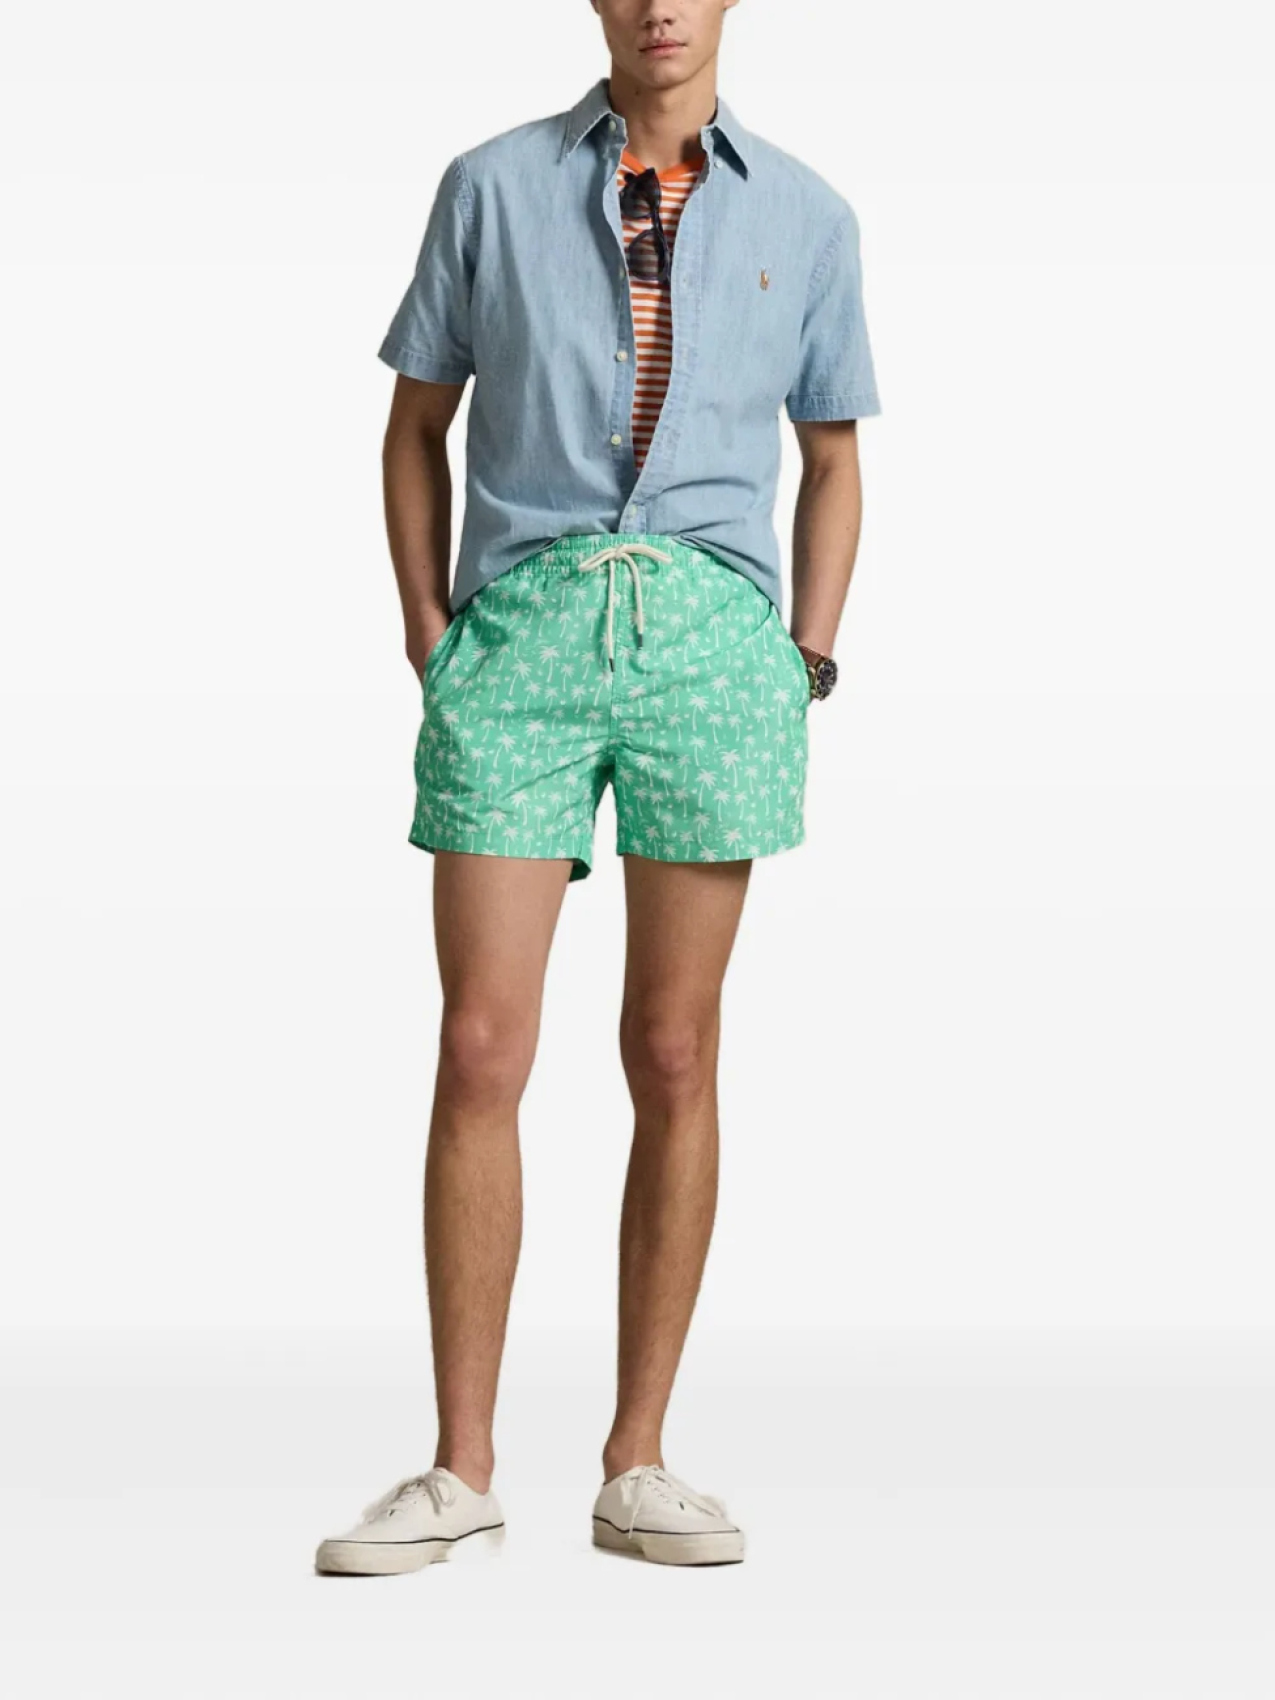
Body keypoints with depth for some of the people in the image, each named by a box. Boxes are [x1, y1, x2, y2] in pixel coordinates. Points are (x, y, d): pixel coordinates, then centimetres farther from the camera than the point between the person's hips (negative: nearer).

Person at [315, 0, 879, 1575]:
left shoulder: (807, 215, 10)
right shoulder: (491, 187, 8)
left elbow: (833, 457, 18)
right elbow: (416, 423, 13)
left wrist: (801, 670, 7)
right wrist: (431, 644, 4)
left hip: (711, 628, 1)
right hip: (525, 619, -1)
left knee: (674, 1056, 3)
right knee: (480, 1051, -5)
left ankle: (637, 1464, 12)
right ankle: (460, 1473, 4)